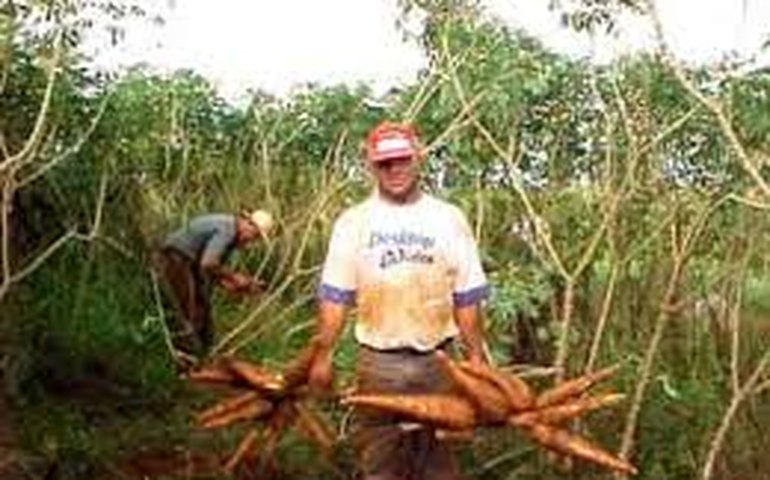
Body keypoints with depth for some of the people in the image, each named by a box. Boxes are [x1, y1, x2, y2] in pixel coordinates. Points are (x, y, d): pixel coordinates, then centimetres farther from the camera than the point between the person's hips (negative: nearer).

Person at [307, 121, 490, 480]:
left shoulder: (448, 219, 4)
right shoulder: (354, 222, 2)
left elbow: (466, 299, 5)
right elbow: (334, 297, 1)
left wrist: (476, 356, 3)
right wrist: (322, 356, -4)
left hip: (437, 360, 0)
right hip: (378, 361, 0)